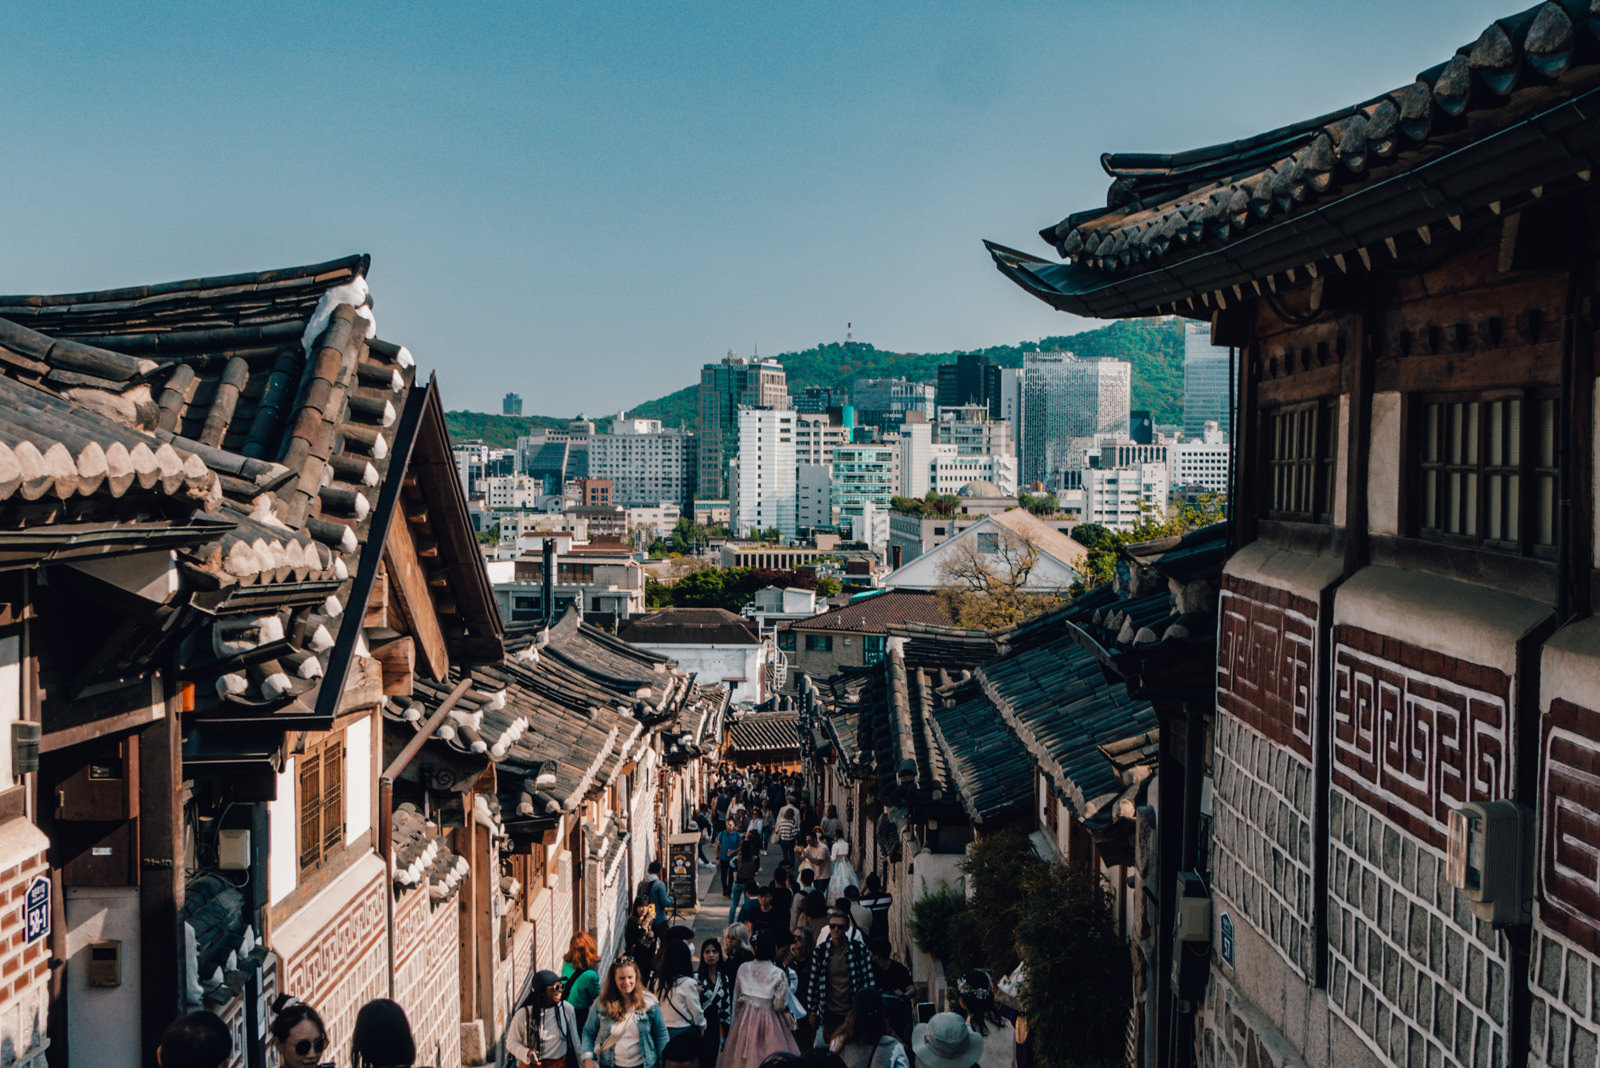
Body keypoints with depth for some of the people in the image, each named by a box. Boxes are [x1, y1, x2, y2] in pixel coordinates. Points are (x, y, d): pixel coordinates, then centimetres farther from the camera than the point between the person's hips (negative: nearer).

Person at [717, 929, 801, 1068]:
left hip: (745, 1019, 3)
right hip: (770, 1022, -3)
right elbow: (779, 1005, -12)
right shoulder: (778, 974, -13)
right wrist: (785, 984, 1)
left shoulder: (743, 969, -4)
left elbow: (736, 999, 5)